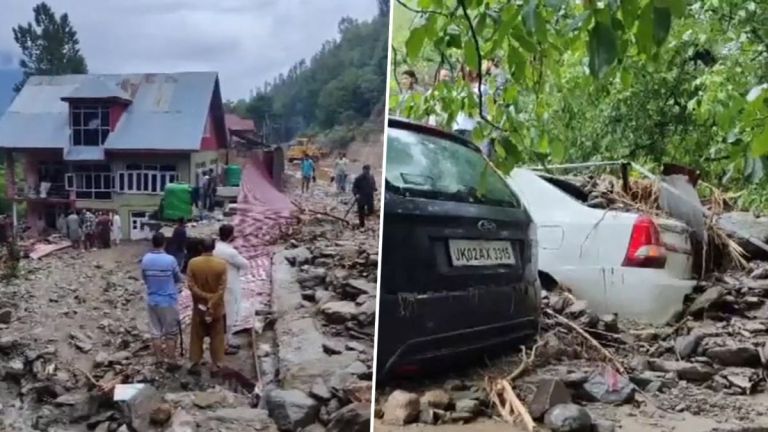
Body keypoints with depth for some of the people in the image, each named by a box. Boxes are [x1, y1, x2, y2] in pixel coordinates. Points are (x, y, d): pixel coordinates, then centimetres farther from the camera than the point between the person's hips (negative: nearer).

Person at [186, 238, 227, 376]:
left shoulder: (192, 263, -9)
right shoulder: (221, 264, -12)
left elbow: (190, 285, -13)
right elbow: (222, 288, -15)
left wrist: (204, 297, -13)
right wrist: (212, 303, -14)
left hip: (199, 306, 1)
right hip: (217, 307, -1)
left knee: (197, 336, 14)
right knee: (216, 337, 10)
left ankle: (195, 364, 19)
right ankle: (215, 365, 14)